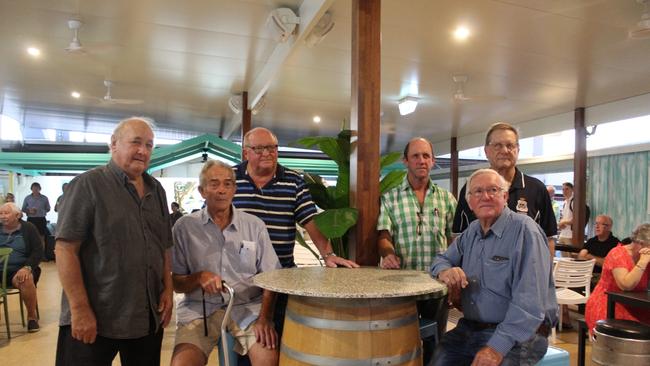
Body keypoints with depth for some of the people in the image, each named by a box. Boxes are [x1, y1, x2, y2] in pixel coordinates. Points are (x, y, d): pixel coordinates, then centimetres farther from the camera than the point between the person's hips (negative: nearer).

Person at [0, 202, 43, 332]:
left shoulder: (28, 228, 4)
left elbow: (38, 251, -2)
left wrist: (27, 268, -18)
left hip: (19, 268, -3)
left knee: (25, 280, -35)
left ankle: (32, 316, -14)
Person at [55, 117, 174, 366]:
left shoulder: (156, 190, 10)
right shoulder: (88, 184, -8)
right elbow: (66, 249, -13)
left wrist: (168, 289, 4)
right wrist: (80, 310, -16)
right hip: (94, 319, -5)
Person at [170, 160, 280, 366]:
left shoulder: (255, 226, 5)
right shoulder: (184, 226, 3)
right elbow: (176, 283, 5)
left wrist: (264, 317, -10)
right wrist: (199, 277, -16)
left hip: (247, 307, 0)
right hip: (199, 309, 0)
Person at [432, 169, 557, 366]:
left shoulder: (524, 230, -13)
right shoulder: (471, 231, 9)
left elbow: (529, 300, -21)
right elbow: (442, 259, 20)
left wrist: (498, 346, -27)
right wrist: (445, 271, -5)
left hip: (520, 333, -5)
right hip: (469, 329, 6)